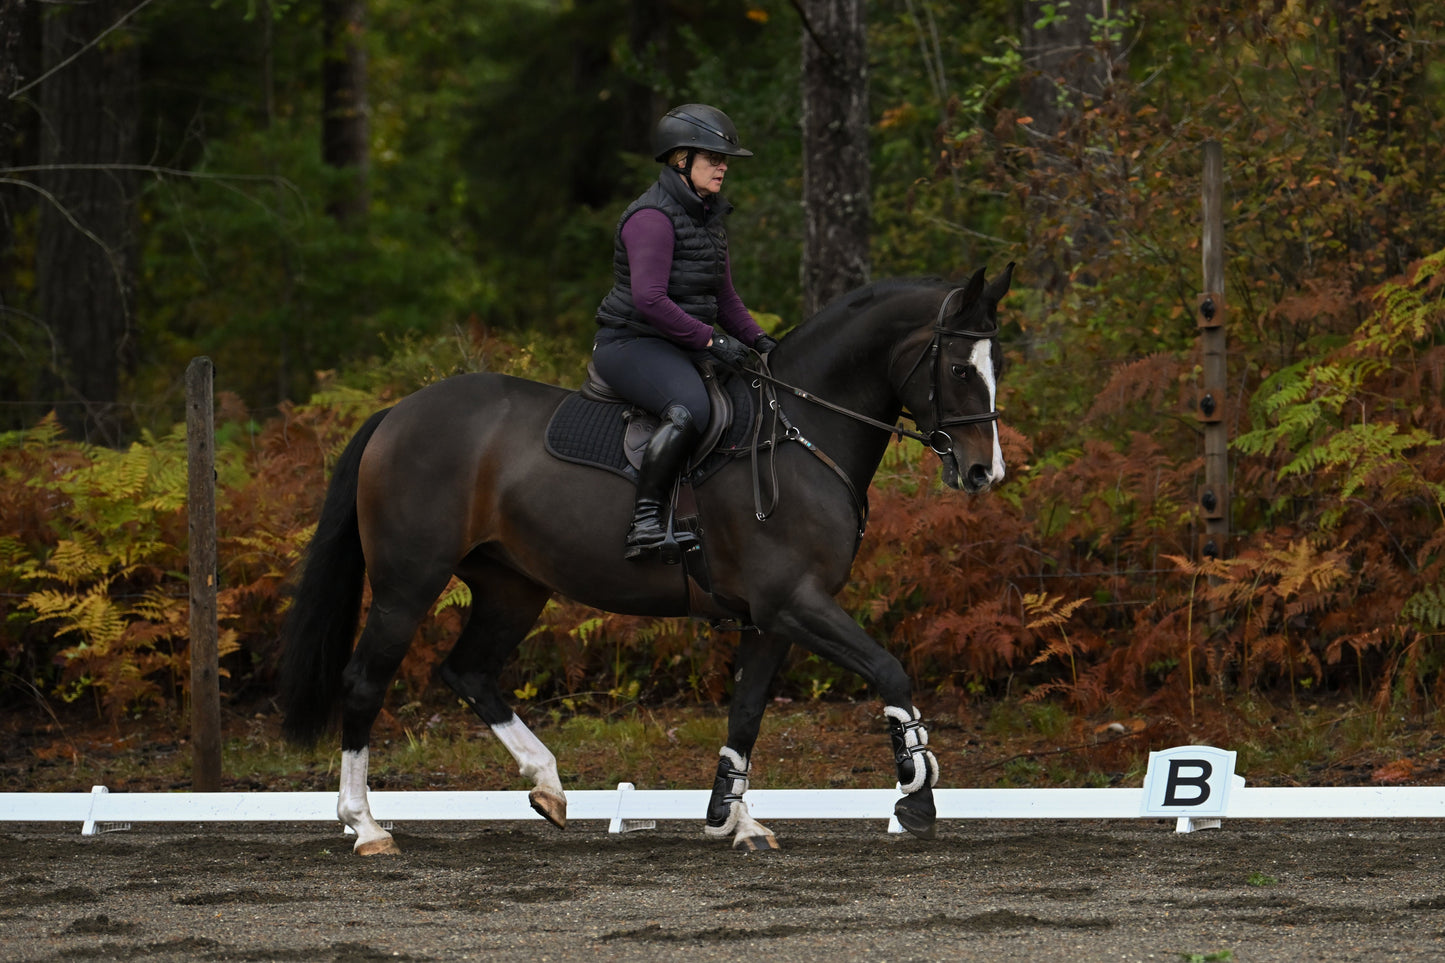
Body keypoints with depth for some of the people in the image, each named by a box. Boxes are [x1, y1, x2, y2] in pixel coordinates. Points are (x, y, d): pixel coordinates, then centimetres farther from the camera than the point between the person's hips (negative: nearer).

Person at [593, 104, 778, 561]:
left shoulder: (706, 217, 15)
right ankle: (645, 521, -36)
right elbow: (649, 300, -25)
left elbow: (723, 296, 23)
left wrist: (758, 339, 7)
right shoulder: (652, 218, -16)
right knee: (690, 409, -37)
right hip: (631, 344, -10)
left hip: (682, 347, 10)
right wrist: (711, 340, -23)